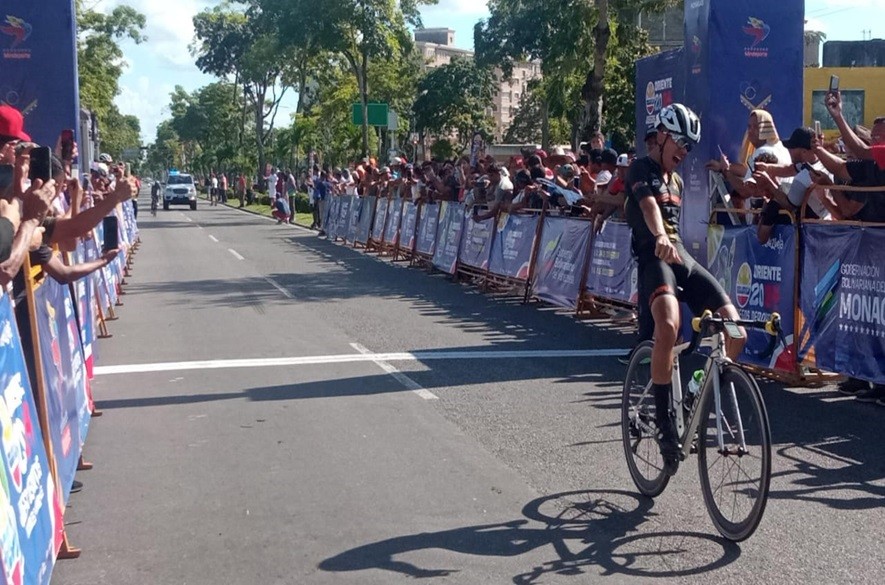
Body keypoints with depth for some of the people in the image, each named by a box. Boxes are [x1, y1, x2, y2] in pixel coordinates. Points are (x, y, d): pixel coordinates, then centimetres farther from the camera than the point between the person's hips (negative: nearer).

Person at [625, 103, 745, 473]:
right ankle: (663, 418, -24)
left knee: (733, 325, -11)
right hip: (654, 257, -8)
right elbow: (649, 205, -23)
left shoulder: (676, 180, 25)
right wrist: (660, 238, -41)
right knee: (668, 326, -35)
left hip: (683, 257, 8)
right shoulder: (641, 169, -2)